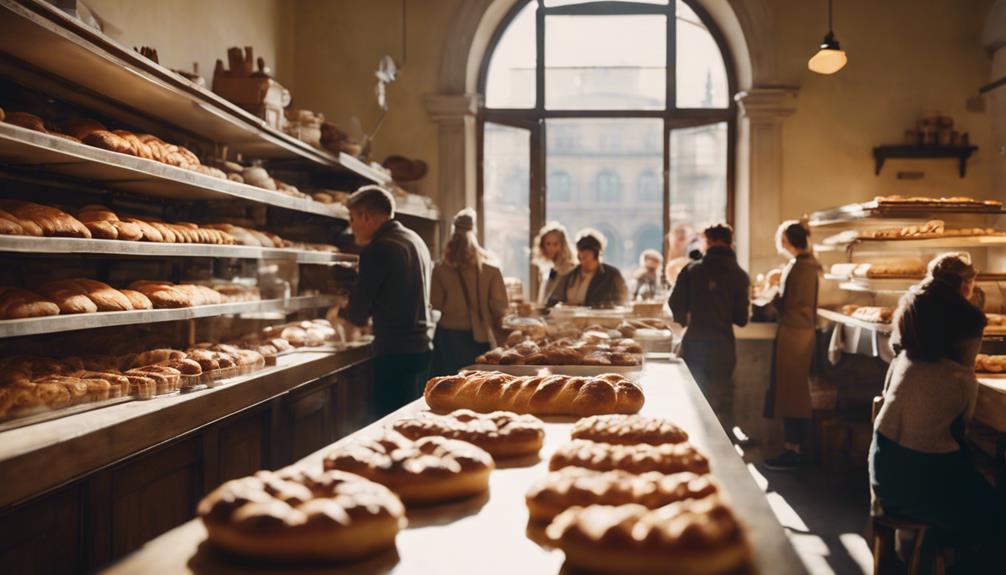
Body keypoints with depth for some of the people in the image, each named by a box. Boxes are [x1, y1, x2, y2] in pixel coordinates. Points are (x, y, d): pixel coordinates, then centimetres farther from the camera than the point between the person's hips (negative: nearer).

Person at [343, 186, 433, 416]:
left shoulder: (378, 249, -13)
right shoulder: (415, 240, 13)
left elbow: (358, 315, -12)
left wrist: (344, 312, 9)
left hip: (396, 353, -9)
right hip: (422, 346, 9)